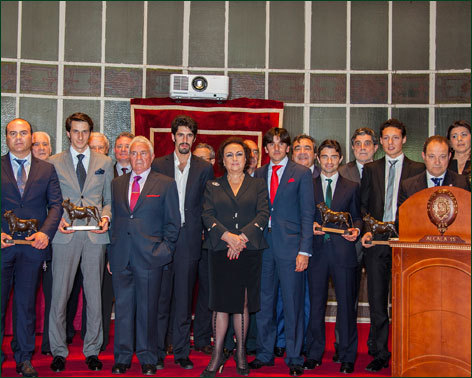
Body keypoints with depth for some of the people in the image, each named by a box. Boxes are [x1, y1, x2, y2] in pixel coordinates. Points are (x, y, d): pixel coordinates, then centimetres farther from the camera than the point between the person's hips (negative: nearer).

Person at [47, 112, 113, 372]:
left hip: (95, 235, 1)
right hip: (65, 235, -1)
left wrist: (105, 217, -5)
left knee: (94, 296, 5)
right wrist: (57, 219, -8)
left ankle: (92, 350, 17)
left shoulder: (105, 163, 13)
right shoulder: (54, 162, 9)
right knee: (59, 295, 0)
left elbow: (110, 199, 14)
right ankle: (58, 351, 13)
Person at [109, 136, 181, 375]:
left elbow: (173, 223, 4)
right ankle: (122, 358, 19)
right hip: (121, 257, 3)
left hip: (150, 257, -3)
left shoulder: (166, 185, 4)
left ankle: (147, 359, 17)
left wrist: (165, 250, -5)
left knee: (147, 309, 4)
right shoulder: (117, 184, 14)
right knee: (122, 308, 8)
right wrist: (111, 253, 9)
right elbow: (113, 219, 15)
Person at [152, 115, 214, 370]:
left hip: (189, 240, 1)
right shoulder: (158, 165, 6)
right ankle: (157, 352, 12)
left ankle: (181, 352, 16)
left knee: (184, 299, 7)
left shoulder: (205, 169, 8)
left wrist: (200, 231, -3)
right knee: (160, 298, 1)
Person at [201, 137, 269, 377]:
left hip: (249, 251, 0)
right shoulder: (213, 186, 12)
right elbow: (207, 215, 1)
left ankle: (241, 353, 16)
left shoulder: (258, 185, 12)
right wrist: (227, 236, -15)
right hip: (220, 251, 0)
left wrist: (242, 237, -14)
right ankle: (217, 355, 6)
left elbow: (263, 215, -1)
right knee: (221, 304, -2)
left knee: (243, 304, 4)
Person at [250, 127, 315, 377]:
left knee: (293, 305, 2)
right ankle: (264, 354, 25)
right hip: (263, 245, 4)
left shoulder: (302, 173, 2)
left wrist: (304, 250, -11)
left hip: (289, 247, -4)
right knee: (263, 303, 10)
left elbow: (307, 214, -3)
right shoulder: (258, 174, 12)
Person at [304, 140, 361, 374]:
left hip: (343, 252, 0)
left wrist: (356, 230, -8)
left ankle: (347, 357, 13)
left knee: (346, 304, 1)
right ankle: (314, 354, 19)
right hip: (317, 251, 1)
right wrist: (309, 226, -8)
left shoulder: (351, 187, 11)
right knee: (316, 304, 7)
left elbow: (357, 217, 12)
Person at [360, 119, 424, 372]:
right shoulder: (370, 169, 13)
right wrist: (366, 230, -4)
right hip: (376, 242, 2)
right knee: (377, 301, 6)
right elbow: (363, 205, 11)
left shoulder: (417, 169, 6)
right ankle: (379, 354, 17)